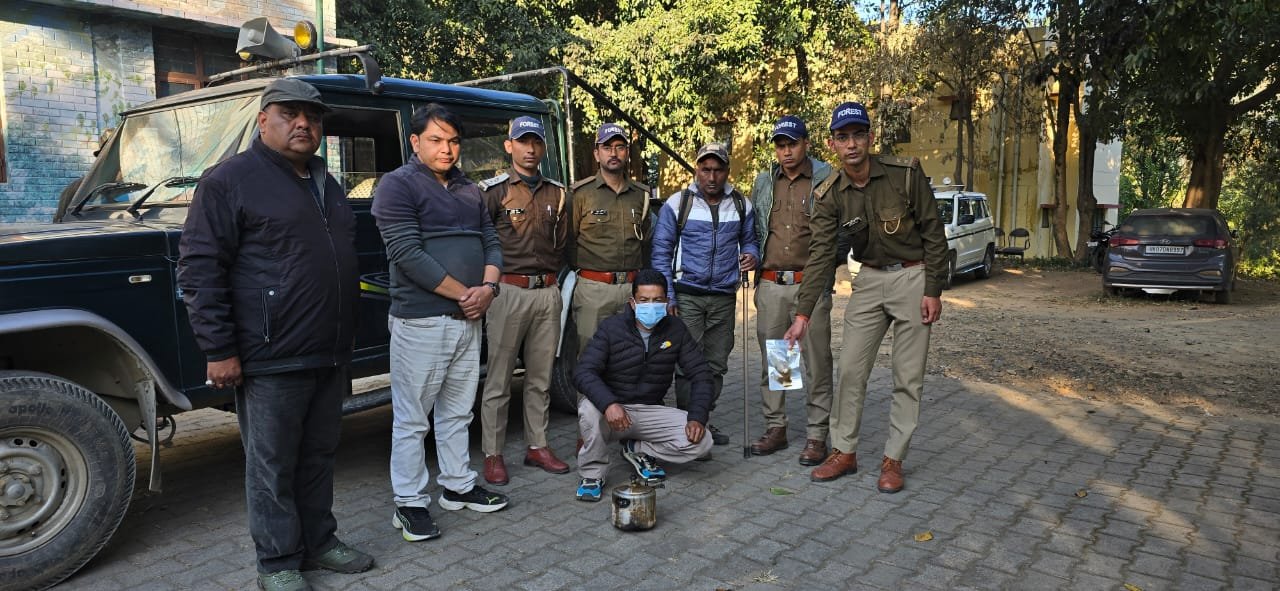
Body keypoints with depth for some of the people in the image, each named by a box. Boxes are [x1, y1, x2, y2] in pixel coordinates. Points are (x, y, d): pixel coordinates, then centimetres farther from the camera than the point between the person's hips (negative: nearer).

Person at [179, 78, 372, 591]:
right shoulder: (230, 180, -7)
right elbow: (199, 269, -11)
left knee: (319, 456, 17)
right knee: (273, 466, 4)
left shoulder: (327, 185, 16)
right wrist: (218, 350, -15)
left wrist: (346, 338, 22)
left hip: (330, 355, 7)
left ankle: (319, 541, 30)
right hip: (272, 358, -7)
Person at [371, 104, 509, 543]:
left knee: (457, 412, 16)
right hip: (420, 320, -7)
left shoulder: (469, 190, 16)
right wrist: (464, 294, -14)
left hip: (468, 319, 7)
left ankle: (458, 486, 29)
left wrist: (488, 287, -5)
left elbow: (491, 242, 16)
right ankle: (409, 503, 11)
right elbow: (408, 254, -17)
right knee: (412, 419, 1)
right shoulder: (398, 186, -7)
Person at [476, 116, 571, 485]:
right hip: (508, 291, -5)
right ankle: (492, 454, 9)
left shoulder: (556, 193, 14)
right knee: (498, 379, 1)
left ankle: (537, 446, 22)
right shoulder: (493, 190, -1)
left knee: (540, 378, 12)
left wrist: (552, 274, 8)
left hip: (547, 292, 5)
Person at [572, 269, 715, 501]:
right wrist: (609, 403, -40)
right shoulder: (612, 327, -12)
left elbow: (699, 373, 0)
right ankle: (592, 474, -11)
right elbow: (583, 372, -21)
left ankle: (638, 450, 7)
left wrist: (697, 417, -16)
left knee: (700, 441, -18)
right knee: (589, 408, -37)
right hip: (611, 408, -3)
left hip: (651, 411, 3)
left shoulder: (675, 330, -2)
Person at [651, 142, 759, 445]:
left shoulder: (741, 205, 7)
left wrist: (751, 255, -6)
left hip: (724, 298, 4)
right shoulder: (677, 204, -2)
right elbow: (661, 250, -1)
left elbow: (749, 240, 19)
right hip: (687, 296, -3)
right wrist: (667, 295, -8)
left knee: (717, 363, 9)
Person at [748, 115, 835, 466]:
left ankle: (817, 435, 9)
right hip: (770, 285, 4)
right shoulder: (763, 182, 13)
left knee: (816, 362, 0)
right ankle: (775, 427, 22)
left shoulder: (826, 181, 0)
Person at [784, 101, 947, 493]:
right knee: (850, 369, 4)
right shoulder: (829, 196, -8)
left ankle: (893, 459, 14)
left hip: (913, 276, -3)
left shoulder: (905, 174, -16)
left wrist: (933, 290, -12)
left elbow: (933, 233, -10)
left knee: (908, 376, 2)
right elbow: (821, 255, -12)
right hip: (870, 280, 3)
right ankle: (844, 451, 18)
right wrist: (803, 314, -20)